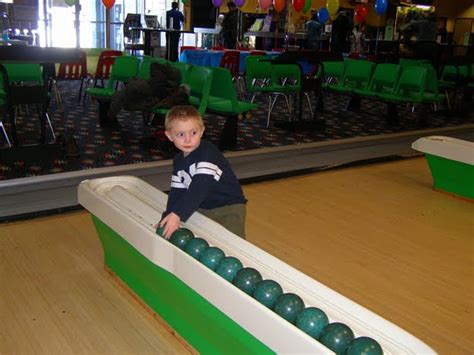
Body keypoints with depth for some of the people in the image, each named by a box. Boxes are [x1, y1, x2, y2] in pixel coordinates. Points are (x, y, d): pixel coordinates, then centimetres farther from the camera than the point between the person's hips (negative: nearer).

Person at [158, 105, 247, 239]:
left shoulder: (208, 154, -23)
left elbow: (199, 188, -33)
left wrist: (177, 214, -40)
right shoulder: (179, 160, 3)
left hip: (228, 209, -7)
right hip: (201, 208, 8)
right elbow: (177, 191, 1)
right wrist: (169, 217, -14)